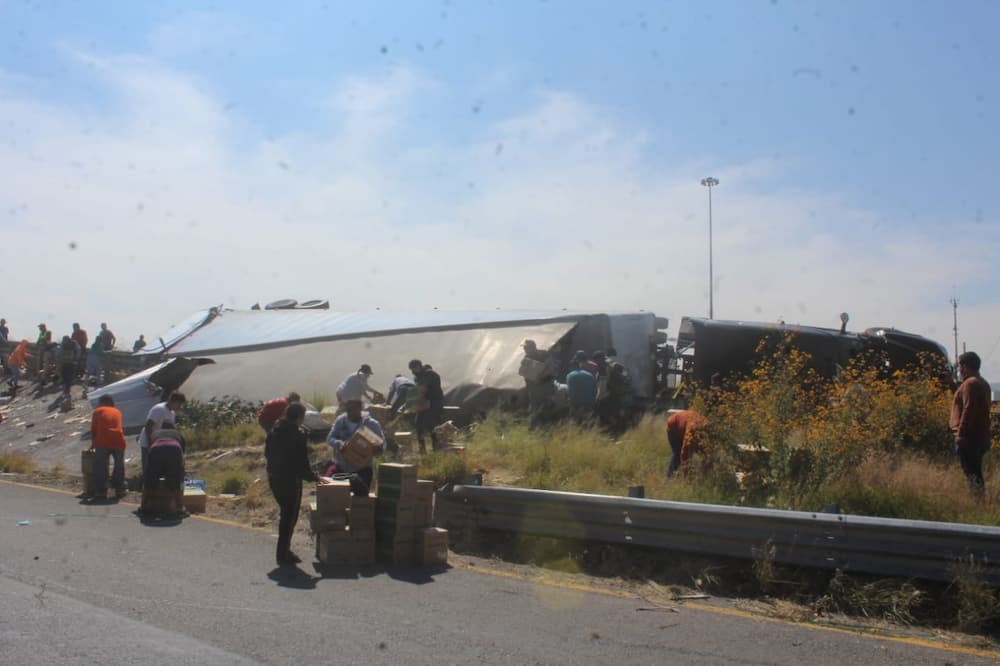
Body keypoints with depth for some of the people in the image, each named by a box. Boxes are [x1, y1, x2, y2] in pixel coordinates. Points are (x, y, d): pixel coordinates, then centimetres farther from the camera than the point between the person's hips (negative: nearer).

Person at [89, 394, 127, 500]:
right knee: (119, 467, 16)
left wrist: (93, 443, 21)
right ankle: (120, 490, 19)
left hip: (103, 442, -3)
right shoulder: (117, 412, 22)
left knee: (101, 468, 6)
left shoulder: (98, 411, 12)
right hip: (118, 441, 3)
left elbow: (93, 429, 8)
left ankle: (101, 492, 6)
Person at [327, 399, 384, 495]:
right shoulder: (340, 420, 1)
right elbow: (329, 438, -1)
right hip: (341, 467, 3)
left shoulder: (371, 424, -8)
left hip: (362, 469, -3)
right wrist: (339, 443, -24)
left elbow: (382, 443, -6)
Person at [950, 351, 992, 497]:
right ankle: (980, 498, 15)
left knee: (971, 474, -9)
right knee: (976, 472, 13)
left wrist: (961, 433, -19)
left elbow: (968, 410, -20)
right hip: (981, 434, 10)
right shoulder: (983, 383, 18)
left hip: (969, 436, -10)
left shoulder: (970, 383, -13)